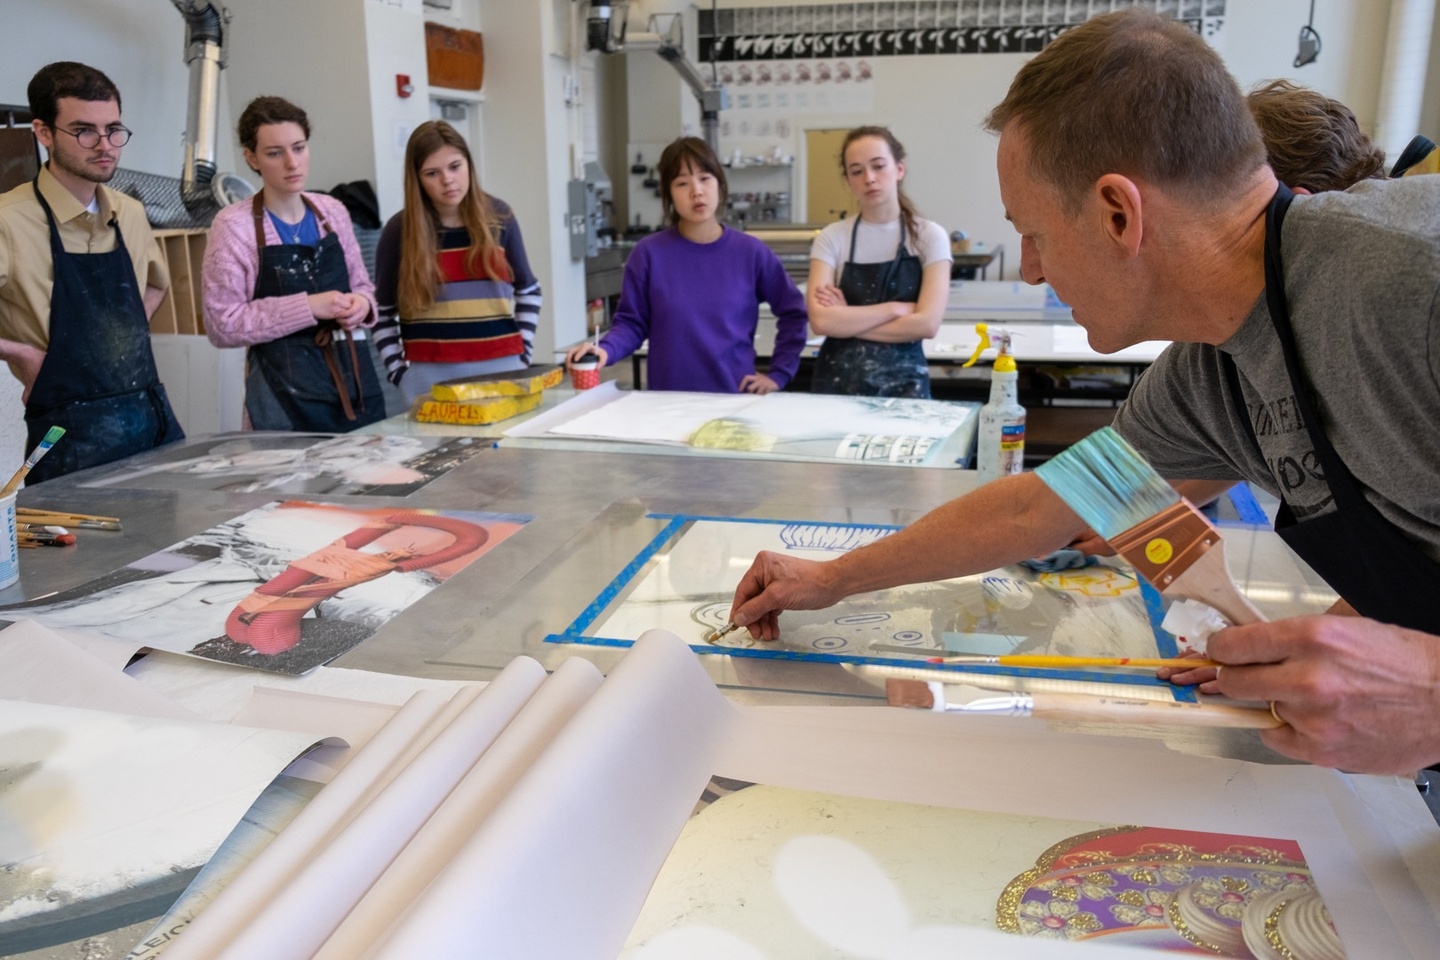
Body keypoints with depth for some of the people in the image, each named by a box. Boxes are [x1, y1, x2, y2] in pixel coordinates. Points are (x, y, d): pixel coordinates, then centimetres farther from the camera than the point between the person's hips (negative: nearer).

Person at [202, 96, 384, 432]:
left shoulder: (332, 211, 7)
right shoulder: (233, 225, -8)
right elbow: (222, 324, -11)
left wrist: (361, 303, -6)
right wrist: (307, 308, -19)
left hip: (355, 379, 5)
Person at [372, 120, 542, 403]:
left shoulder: (498, 216, 4)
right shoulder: (400, 230, -1)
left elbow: (528, 290, 13)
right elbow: (382, 313, 5)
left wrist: (522, 353, 5)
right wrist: (399, 372, -3)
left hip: (500, 367, 2)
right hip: (430, 374, -2)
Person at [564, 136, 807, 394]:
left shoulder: (751, 252, 0)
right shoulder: (648, 254, -2)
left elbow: (793, 313, 9)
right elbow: (631, 322, 1)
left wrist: (778, 374, 3)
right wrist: (606, 350, -19)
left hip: (735, 397, 0)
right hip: (669, 400, 0)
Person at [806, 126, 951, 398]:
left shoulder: (929, 236, -1)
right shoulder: (831, 238, 0)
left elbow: (927, 323, -13)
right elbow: (821, 321, -13)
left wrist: (847, 320, -10)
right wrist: (895, 308, -14)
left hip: (904, 381, 0)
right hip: (837, 381, 1)